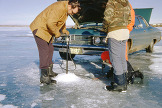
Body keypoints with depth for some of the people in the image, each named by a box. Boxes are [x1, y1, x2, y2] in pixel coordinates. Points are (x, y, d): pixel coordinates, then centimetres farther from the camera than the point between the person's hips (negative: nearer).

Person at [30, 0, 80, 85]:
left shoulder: (65, 10, 8)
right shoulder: (59, 8, -26)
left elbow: (61, 21, 26)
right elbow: (50, 23, -32)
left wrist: (64, 31, 15)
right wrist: (57, 33, -18)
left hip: (47, 31, 10)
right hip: (40, 29, -10)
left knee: (50, 50, 13)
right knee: (44, 52, -14)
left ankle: (49, 71, 25)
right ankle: (44, 77, -12)